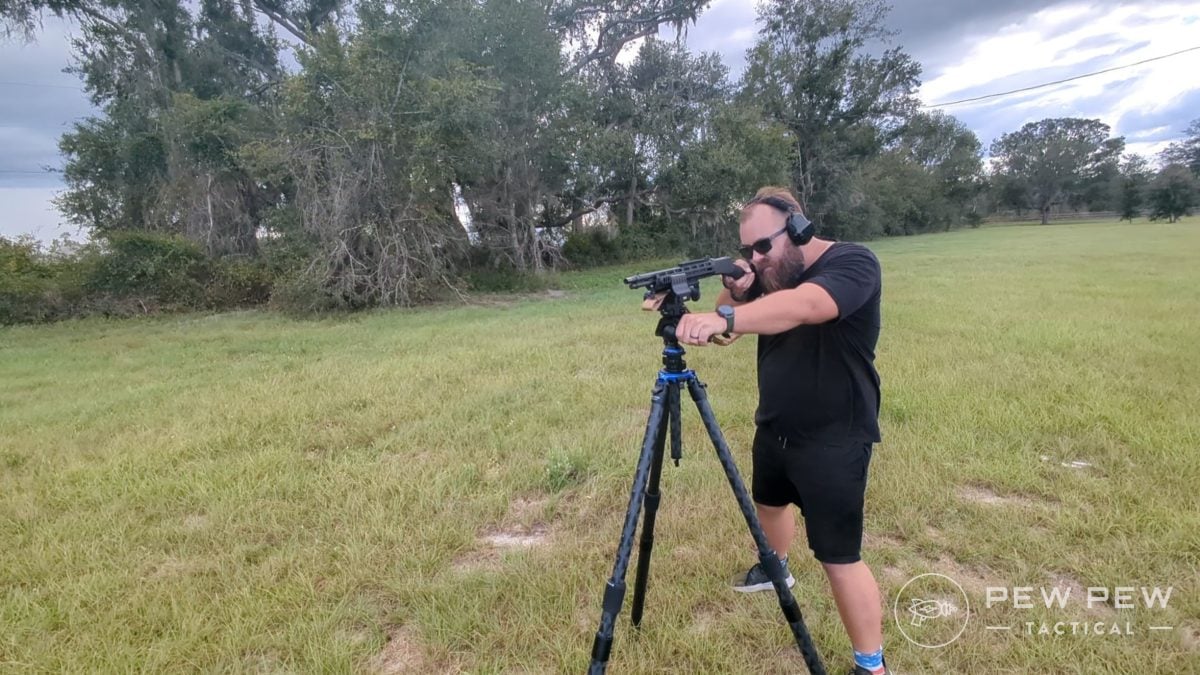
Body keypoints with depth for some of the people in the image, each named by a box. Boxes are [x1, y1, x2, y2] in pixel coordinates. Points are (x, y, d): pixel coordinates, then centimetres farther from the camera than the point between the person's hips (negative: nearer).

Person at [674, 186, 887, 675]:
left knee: (839, 557, -6)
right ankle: (775, 570, 58)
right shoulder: (767, 275, 3)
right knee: (769, 502, 29)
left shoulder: (852, 263, -20)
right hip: (774, 428, 8)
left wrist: (724, 317, -55)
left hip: (834, 440, -8)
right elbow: (724, 334, 1)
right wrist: (733, 291, -19)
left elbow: (803, 306, -41)